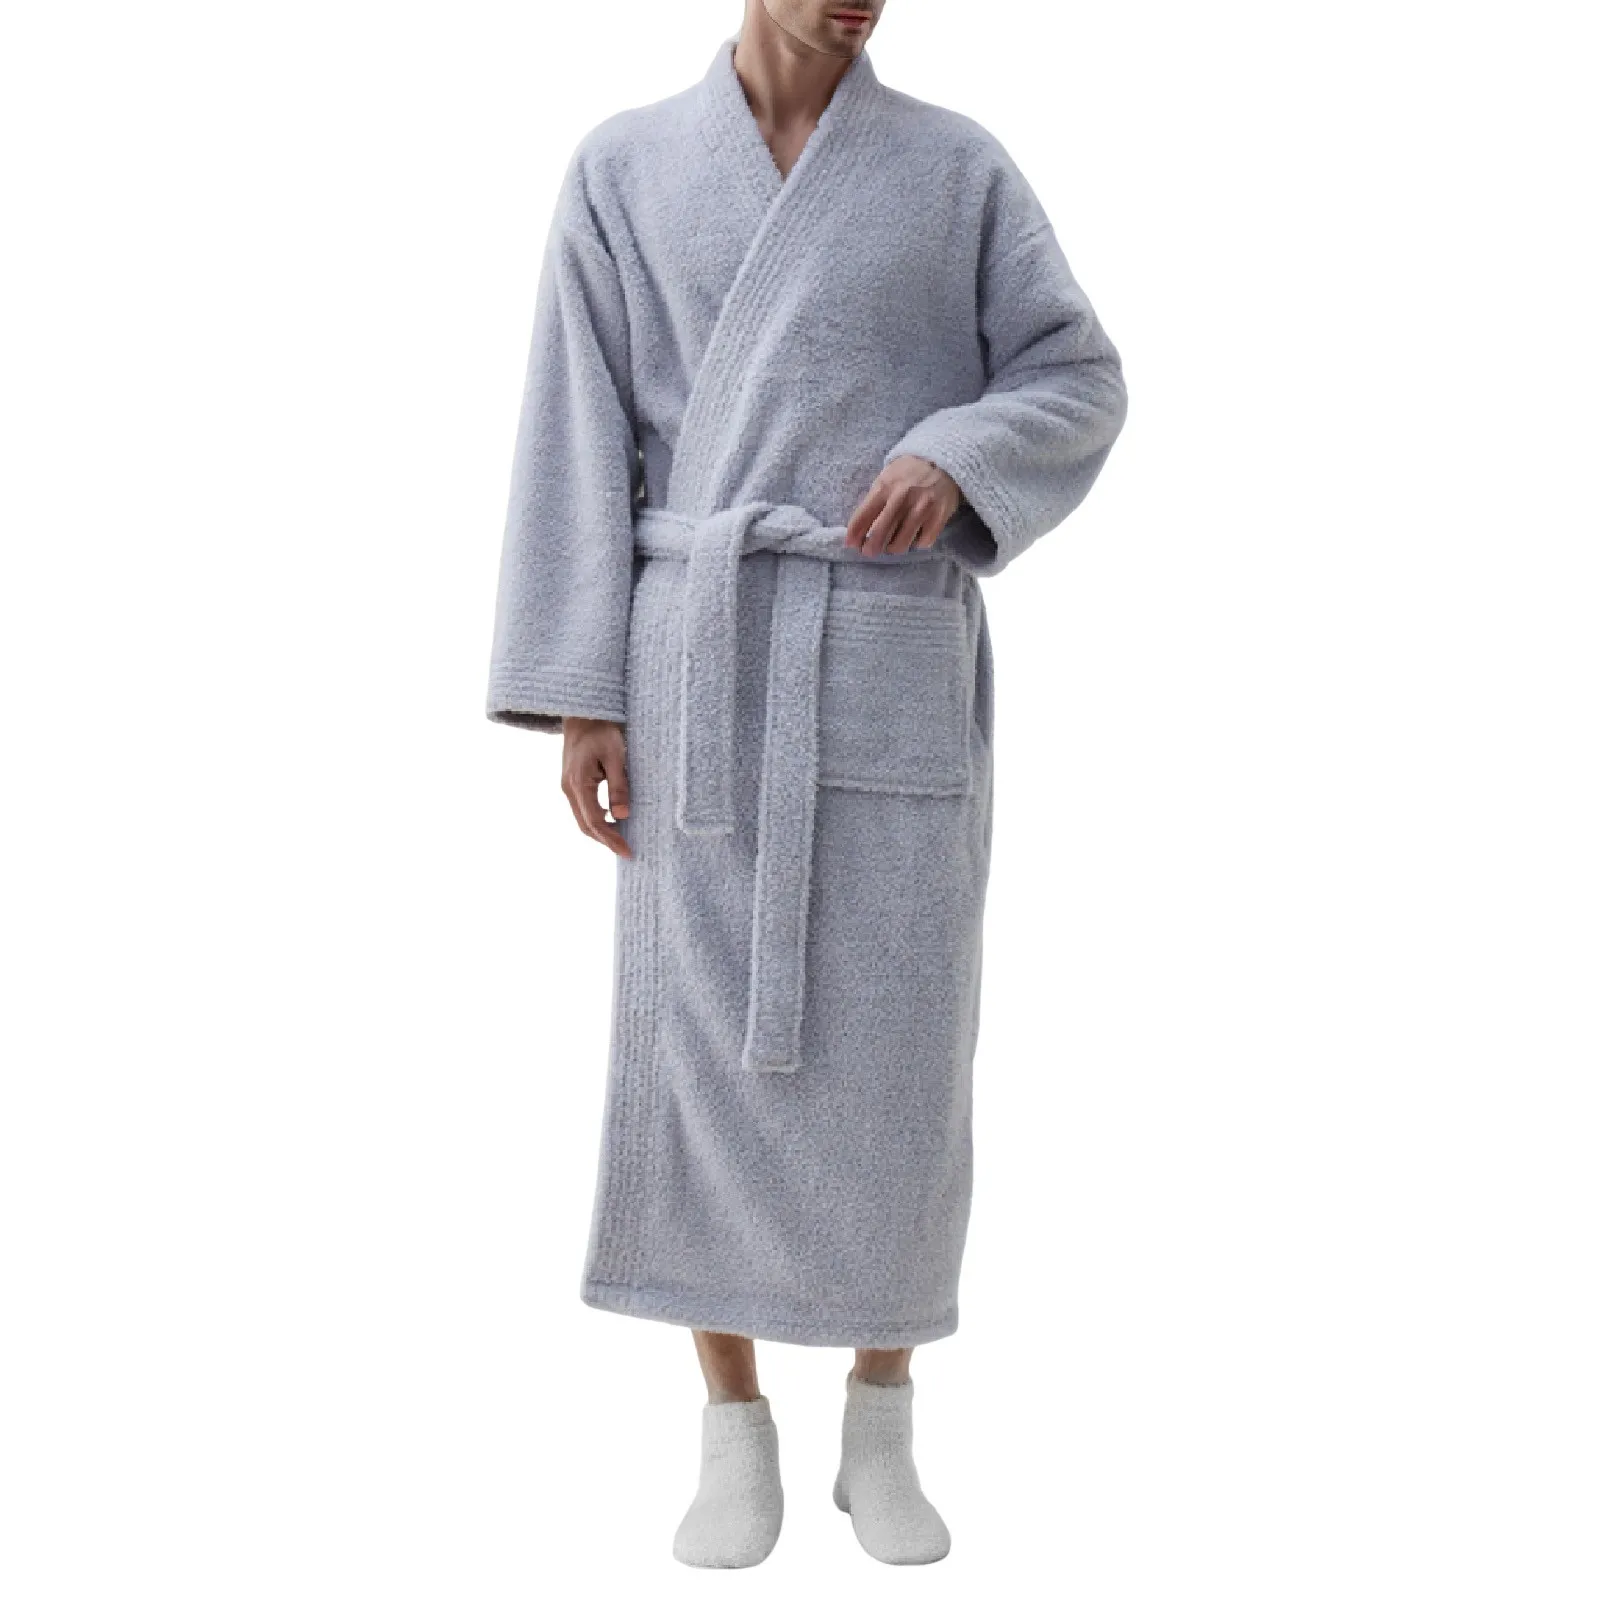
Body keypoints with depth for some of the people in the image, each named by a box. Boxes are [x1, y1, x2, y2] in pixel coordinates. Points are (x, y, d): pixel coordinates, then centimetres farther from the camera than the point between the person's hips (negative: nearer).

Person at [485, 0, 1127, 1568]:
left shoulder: (960, 165, 7)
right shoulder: (621, 169, 7)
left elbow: (1076, 389, 7)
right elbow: (582, 440, 3)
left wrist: (950, 459, -16)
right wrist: (580, 700, -4)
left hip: (895, 664, 0)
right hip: (709, 664, 0)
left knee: (892, 1050, 0)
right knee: (708, 1041, -1)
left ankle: (878, 1439, 17)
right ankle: (735, 1442, 15)